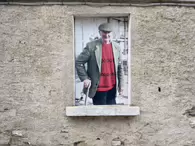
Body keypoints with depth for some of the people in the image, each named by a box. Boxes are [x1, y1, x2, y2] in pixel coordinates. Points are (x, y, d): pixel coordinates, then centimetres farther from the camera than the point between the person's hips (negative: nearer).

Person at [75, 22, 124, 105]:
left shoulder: (116, 47, 4)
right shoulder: (91, 46, -9)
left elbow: (120, 67, 9)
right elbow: (78, 62, -6)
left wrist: (121, 84, 8)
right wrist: (85, 78, -12)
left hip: (112, 88, 4)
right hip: (98, 88, -4)